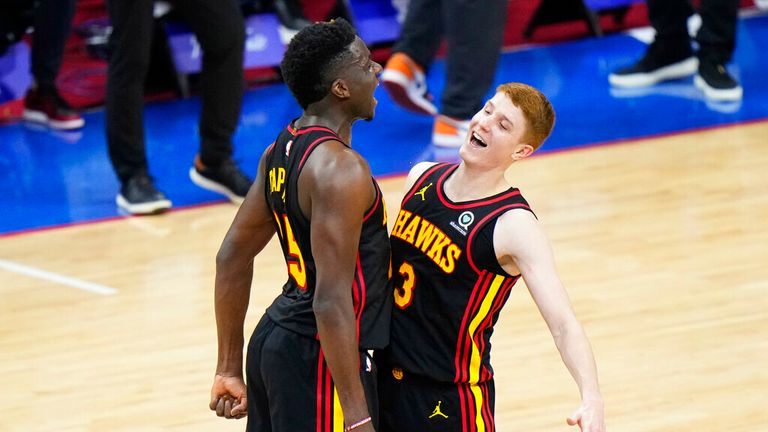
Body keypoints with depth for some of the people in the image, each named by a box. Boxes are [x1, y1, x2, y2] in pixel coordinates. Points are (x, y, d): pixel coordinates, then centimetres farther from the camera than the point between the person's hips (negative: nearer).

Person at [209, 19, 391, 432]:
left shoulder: (282, 149, 7)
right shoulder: (339, 169, -21)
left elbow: (232, 258, 14)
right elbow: (332, 301, -26)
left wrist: (229, 369, 19)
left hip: (276, 338, 10)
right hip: (321, 361, -10)